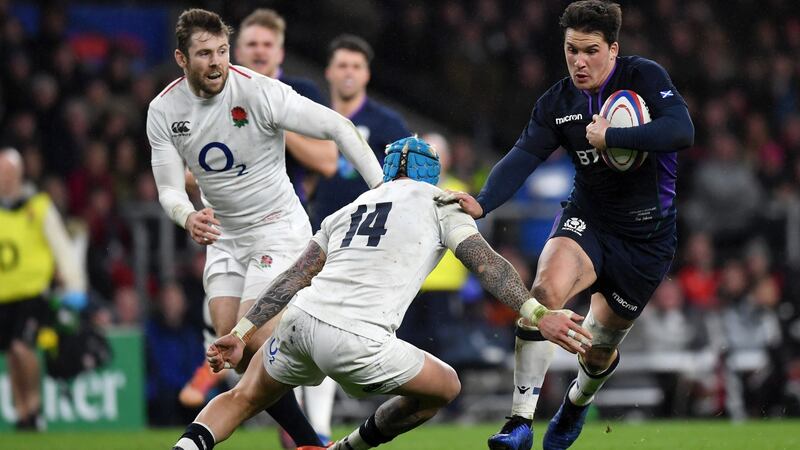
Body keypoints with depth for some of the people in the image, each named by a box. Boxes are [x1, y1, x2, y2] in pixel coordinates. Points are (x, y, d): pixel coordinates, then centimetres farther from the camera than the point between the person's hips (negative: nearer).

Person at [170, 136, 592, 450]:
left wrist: (242, 332, 19)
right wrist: (537, 314, -4)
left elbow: (294, 278, 21)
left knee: (241, 399, 29)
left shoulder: (347, 212, 27)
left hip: (300, 317, 5)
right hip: (356, 342, -5)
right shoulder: (438, 200, 14)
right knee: (445, 387, 19)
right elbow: (487, 265, 1)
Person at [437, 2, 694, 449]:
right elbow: (522, 158, -13)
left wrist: (610, 136, -28)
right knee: (546, 288, -30)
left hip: (647, 237, -2)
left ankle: (578, 401, 49)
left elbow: (682, 131, -28)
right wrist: (483, 203, -31)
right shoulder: (557, 103, -3)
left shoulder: (644, 77, -13)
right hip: (587, 219, 2)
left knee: (599, 348, 9)